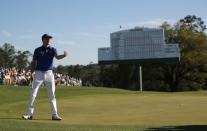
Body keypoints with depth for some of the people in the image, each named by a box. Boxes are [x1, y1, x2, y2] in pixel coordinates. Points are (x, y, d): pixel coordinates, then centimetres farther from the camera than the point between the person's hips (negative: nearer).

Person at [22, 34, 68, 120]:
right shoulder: (37, 50, 3)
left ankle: (54, 115, 7)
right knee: (33, 93, -3)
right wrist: (32, 73, -5)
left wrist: (64, 55, -39)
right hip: (39, 73, 0)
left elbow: (57, 57, -17)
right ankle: (29, 114, 5)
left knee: (52, 94, 2)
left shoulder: (52, 49, 3)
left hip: (49, 73, 1)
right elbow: (33, 62, 6)